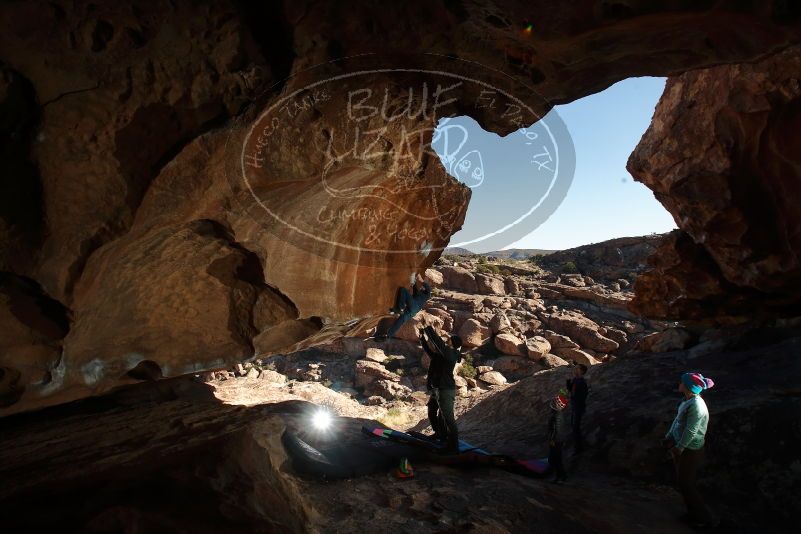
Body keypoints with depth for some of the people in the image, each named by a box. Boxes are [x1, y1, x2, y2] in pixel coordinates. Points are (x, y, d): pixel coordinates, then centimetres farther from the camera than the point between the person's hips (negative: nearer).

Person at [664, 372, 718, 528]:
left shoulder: (696, 405, -27)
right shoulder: (688, 401, 1)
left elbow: (690, 431, -25)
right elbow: (677, 420, 10)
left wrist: (679, 448, -16)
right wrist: (669, 437, 12)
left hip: (689, 450, -9)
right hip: (681, 447, 9)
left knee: (685, 484, 4)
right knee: (683, 482, 19)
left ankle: (705, 518, 19)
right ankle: (694, 514, 34)